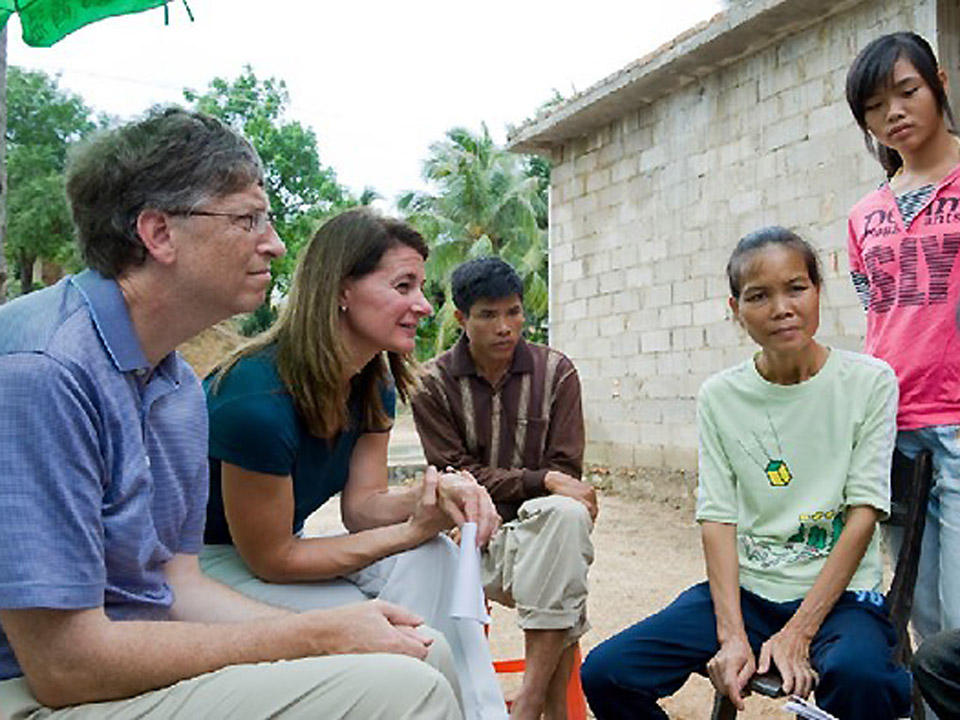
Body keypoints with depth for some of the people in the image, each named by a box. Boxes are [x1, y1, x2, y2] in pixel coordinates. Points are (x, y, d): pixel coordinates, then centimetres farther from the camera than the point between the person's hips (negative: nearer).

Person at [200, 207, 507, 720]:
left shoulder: (372, 387, -6)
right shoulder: (259, 400, -32)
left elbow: (363, 503, -5)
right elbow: (270, 559, -23)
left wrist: (430, 496, -27)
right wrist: (410, 531, -23)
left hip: (280, 548, 7)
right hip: (210, 562, -7)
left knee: (433, 558, -17)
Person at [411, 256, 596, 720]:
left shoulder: (555, 372, 3)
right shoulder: (433, 385, 0)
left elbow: (565, 473, -1)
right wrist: (541, 481, -20)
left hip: (533, 526, 1)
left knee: (567, 514, -35)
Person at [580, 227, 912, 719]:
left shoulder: (869, 382, -2)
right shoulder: (720, 396, 4)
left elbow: (863, 513, -6)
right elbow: (718, 519, -1)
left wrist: (798, 633, -15)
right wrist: (732, 637, -15)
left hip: (839, 592, -3)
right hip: (744, 588, 3)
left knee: (858, 677, -38)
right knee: (605, 674, -15)